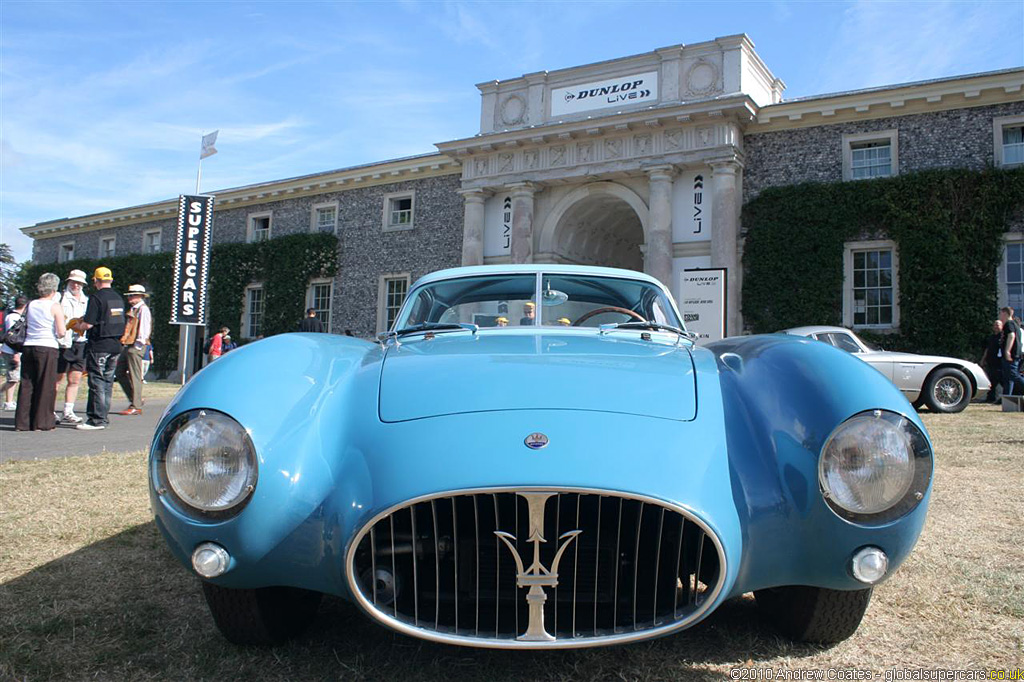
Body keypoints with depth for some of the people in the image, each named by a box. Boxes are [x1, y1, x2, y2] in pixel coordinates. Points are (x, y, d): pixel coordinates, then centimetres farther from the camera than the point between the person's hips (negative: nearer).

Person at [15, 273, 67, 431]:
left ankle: (23, 422, 12)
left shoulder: (30, 305, 9)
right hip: (47, 348, -5)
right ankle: (42, 422, 3)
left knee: (27, 385, 9)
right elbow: (61, 332, -10)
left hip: (28, 347, 5)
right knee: (46, 386, 1)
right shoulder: (55, 307, -5)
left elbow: (26, 326, 15)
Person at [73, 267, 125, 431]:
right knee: (107, 383, 11)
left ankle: (97, 419, -3)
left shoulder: (96, 297, -11)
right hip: (115, 345, 7)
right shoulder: (119, 298, 12)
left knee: (97, 383, -4)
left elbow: (88, 324, -16)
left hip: (98, 345, -7)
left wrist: (77, 326, 6)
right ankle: (102, 417, 16)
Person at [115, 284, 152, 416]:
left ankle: (136, 406, 0)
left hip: (136, 347, -10)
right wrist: (124, 340, 17)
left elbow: (145, 330, -16)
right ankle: (135, 399, 20)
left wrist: (138, 345, -19)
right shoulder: (132, 309, 20)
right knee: (120, 373, 12)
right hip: (127, 346, 10)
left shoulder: (143, 309, -9)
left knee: (135, 376, -6)